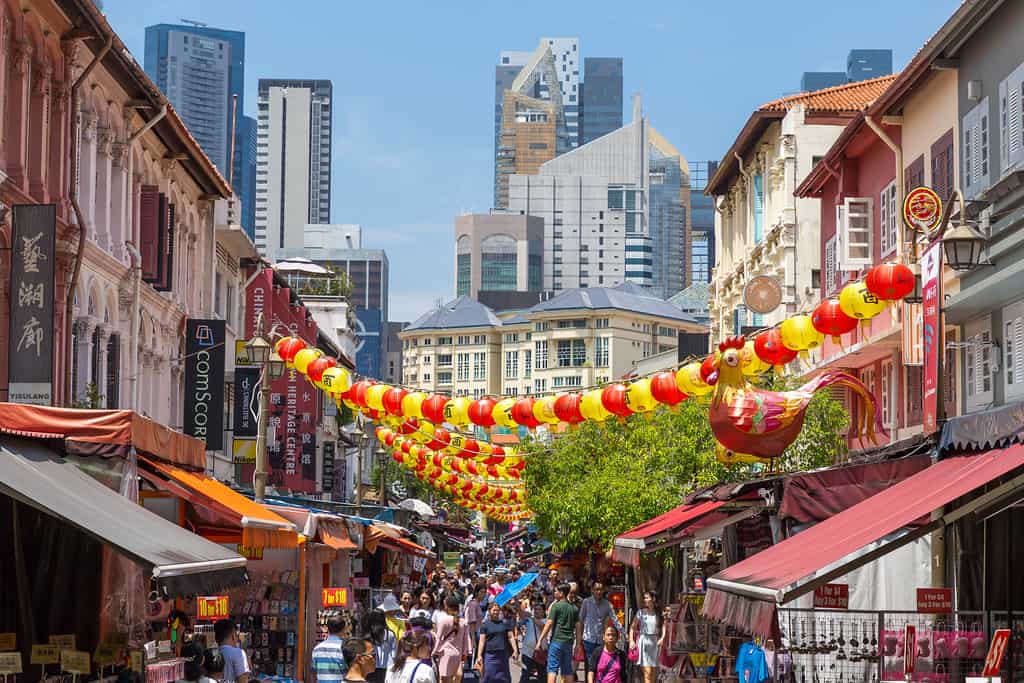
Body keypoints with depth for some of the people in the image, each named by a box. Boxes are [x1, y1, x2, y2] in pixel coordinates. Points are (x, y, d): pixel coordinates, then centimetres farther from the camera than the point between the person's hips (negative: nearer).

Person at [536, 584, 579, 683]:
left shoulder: (556, 606, -6)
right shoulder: (574, 608, 11)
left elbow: (549, 624, -9)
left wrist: (540, 640, -6)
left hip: (557, 640, -5)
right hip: (569, 641, 5)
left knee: (552, 668, -5)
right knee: (568, 670, 10)